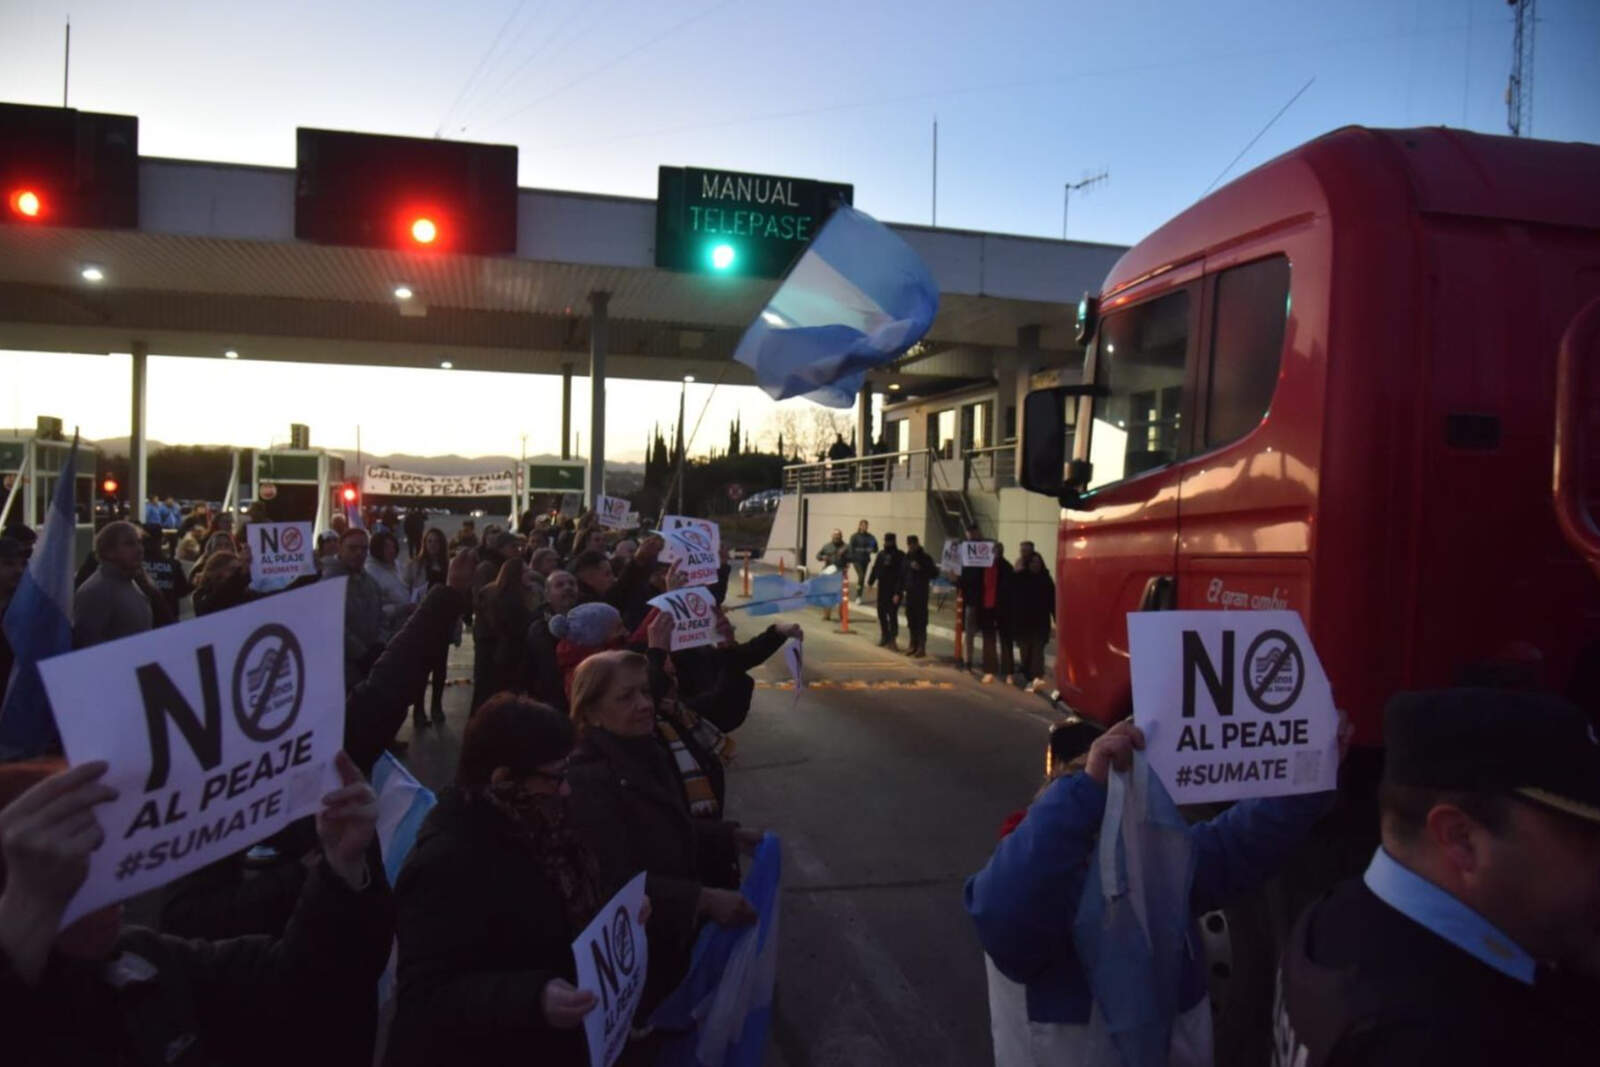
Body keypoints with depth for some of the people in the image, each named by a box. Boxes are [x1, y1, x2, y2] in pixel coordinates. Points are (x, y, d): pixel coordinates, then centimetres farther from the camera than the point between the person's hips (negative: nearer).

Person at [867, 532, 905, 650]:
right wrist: (870, 582, 1)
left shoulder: (900, 556, -9)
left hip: (893, 591, -6)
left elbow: (901, 575, -14)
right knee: (881, 614, 12)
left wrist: (898, 592, -18)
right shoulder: (881, 554, 9)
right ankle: (885, 636, 26)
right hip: (882, 590, 6)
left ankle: (893, 639, 3)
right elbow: (875, 569, 12)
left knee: (892, 615, -5)